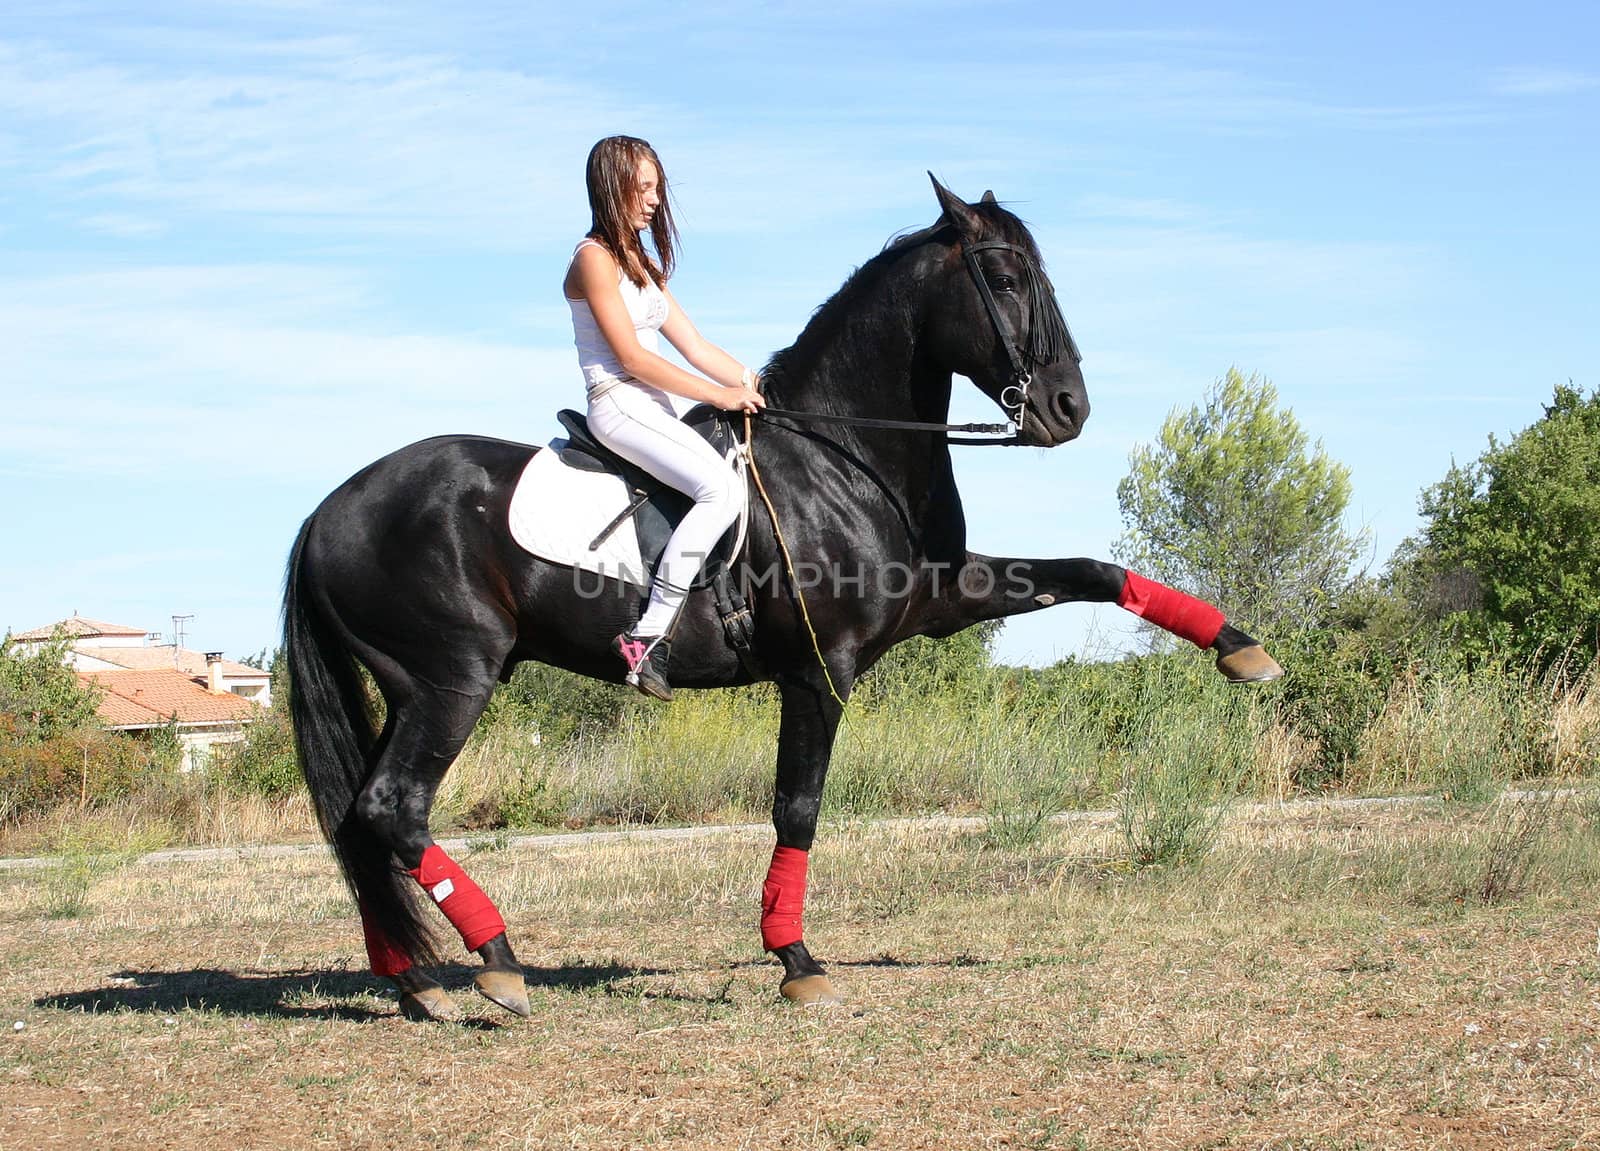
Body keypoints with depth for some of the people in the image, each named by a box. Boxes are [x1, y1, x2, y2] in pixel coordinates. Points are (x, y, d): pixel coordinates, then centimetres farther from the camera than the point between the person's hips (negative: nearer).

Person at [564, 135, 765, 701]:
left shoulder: (644, 264, 20)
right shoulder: (595, 258, -9)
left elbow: (696, 348, 17)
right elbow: (631, 357, -15)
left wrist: (759, 386, 5)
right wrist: (722, 396, -14)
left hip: (656, 409, 10)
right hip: (619, 404, -10)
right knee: (722, 487, -28)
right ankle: (648, 636, -31)